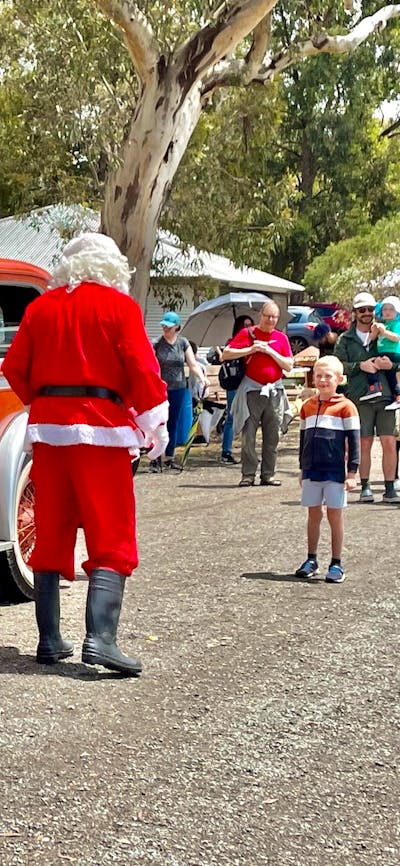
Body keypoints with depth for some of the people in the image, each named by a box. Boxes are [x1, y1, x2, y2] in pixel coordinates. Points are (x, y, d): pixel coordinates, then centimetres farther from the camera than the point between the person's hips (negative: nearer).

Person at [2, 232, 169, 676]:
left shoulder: (41, 306, 10)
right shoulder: (119, 305, -2)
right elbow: (141, 366, -10)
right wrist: (155, 421, -2)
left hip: (47, 426, 5)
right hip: (100, 426, -4)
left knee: (51, 536, 12)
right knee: (111, 539, -2)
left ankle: (49, 640, 14)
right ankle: (99, 638, -16)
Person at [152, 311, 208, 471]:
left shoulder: (183, 343, 6)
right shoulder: (157, 344, -2)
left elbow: (193, 365, 3)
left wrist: (202, 378, -14)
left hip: (178, 388, 3)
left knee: (174, 423, 9)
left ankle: (169, 458, 16)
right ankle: (155, 459, -5)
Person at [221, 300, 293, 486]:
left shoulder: (281, 338, 11)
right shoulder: (248, 334, 4)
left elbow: (288, 366, 3)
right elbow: (226, 354, -2)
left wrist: (270, 351, -8)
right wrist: (251, 350, -9)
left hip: (274, 391, 3)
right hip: (252, 390, -2)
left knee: (272, 436, 4)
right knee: (248, 434, -5)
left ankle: (268, 474, 10)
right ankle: (248, 474, -1)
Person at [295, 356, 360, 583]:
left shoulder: (345, 406, -5)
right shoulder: (307, 407, 10)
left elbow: (354, 440, -5)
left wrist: (352, 472, -9)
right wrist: (303, 469, 18)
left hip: (335, 470, -4)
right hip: (311, 470, 4)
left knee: (335, 515, 1)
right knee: (314, 514, 11)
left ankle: (337, 564, 8)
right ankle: (311, 560, 21)